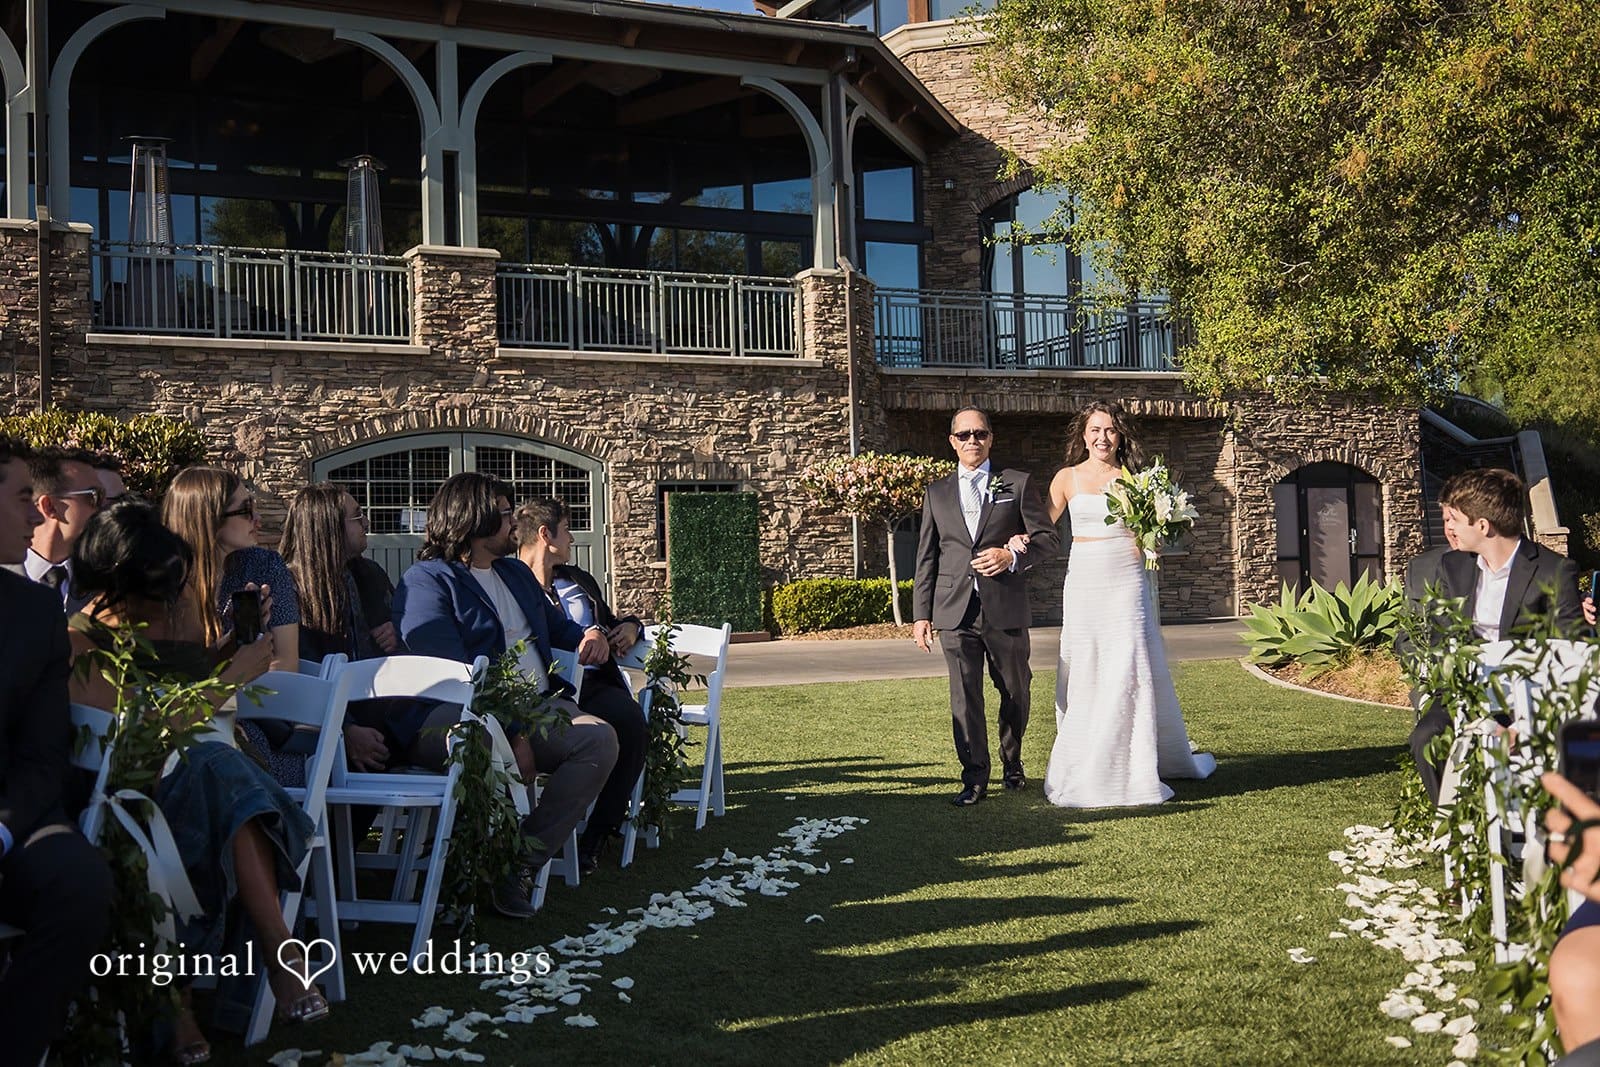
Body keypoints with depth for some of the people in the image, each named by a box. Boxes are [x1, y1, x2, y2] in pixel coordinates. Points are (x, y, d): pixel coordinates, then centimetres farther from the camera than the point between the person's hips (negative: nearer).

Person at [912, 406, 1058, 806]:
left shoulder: (1018, 484, 8)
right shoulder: (937, 494, 13)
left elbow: (1048, 536, 5)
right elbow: (926, 558, 12)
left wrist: (1013, 555, -14)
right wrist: (921, 614, 6)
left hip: (1006, 608, -1)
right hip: (955, 611, 1)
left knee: (1015, 692, 11)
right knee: (964, 697, -3)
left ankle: (1012, 762, 32)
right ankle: (975, 777, 4)